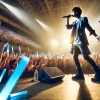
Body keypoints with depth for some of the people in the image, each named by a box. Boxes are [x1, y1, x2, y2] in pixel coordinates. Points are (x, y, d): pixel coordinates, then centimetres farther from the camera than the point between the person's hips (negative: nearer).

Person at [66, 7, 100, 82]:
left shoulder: (83, 19, 4)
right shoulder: (75, 22, 21)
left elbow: (89, 27, -3)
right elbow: (68, 27, 19)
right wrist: (68, 18, 14)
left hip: (81, 41, -8)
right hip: (75, 42, 8)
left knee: (86, 57, -14)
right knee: (75, 57, 0)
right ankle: (80, 74, 3)